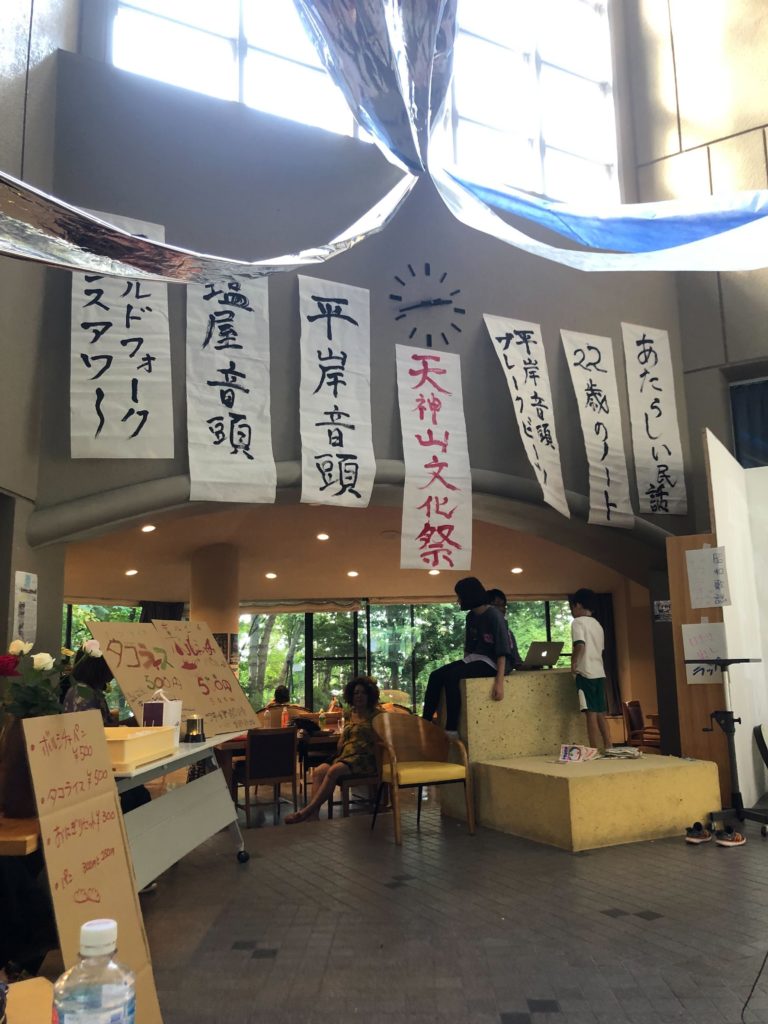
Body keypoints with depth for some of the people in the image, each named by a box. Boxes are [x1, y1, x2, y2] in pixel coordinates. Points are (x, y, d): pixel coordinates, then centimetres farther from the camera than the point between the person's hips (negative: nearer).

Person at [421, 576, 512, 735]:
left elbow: (503, 650, -21)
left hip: (493, 663, -8)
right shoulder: (471, 616, 11)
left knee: (451, 676, -28)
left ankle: (451, 729, -23)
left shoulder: (493, 615, -14)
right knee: (436, 675, -8)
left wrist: (499, 682, -28)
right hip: (476, 659, 8)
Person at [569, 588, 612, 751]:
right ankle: (609, 749, 11)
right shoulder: (597, 624, 17)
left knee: (591, 713, -6)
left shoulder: (578, 622, -7)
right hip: (599, 673, 8)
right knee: (600, 714, 11)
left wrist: (573, 663, -11)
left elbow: (580, 645, -22)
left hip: (586, 673, -8)